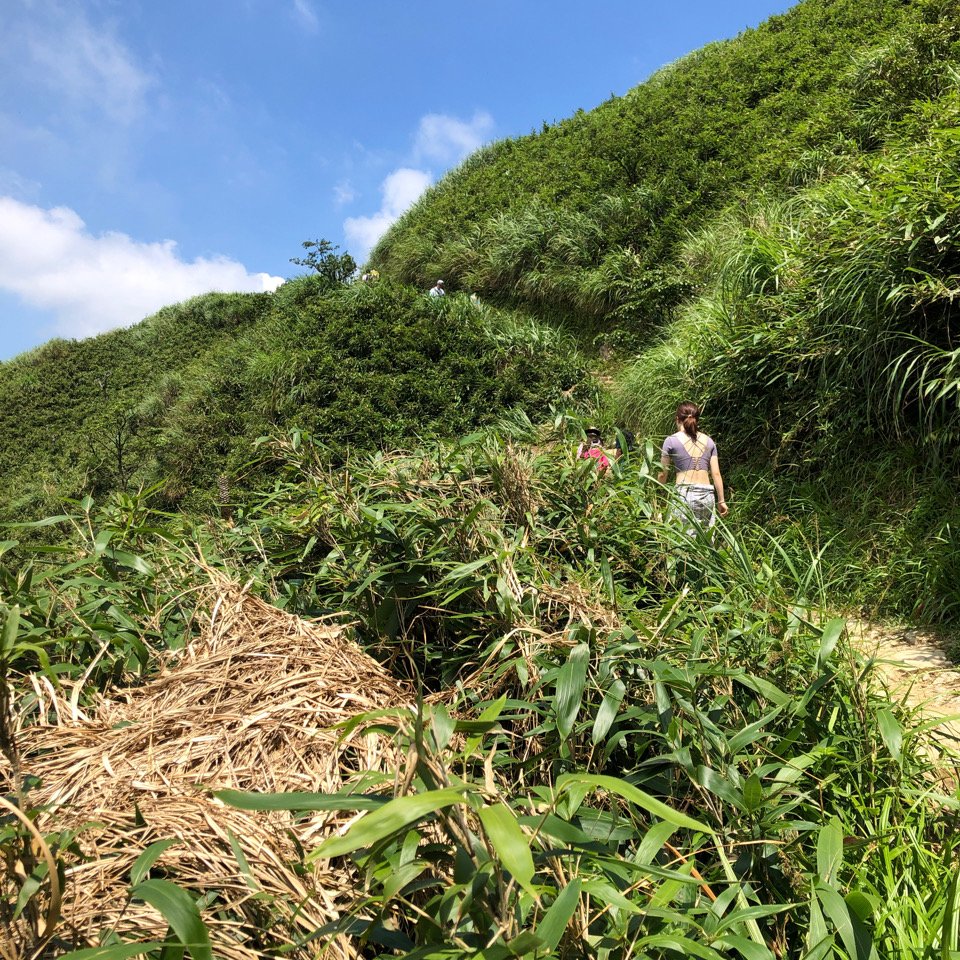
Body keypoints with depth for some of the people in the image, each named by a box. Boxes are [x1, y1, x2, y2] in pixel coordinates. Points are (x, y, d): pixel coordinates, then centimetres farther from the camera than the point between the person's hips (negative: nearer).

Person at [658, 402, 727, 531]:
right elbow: (716, 474, 9)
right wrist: (721, 501, 15)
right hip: (707, 495, 4)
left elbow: (663, 473, 6)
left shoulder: (671, 441, 1)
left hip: (684, 494, -4)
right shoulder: (709, 441, 11)